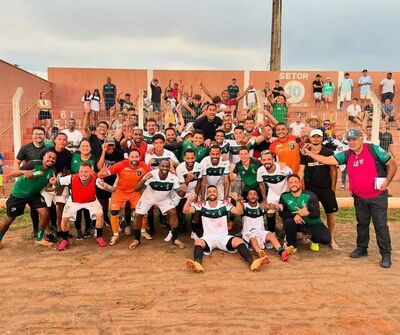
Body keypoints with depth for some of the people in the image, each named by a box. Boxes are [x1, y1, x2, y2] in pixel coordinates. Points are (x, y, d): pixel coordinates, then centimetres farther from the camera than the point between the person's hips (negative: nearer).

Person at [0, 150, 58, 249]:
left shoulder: (52, 171, -13)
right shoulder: (34, 164, -27)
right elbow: (12, 173, -30)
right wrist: (24, 172, -50)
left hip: (34, 194, 4)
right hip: (18, 194, -3)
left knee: (45, 213, -14)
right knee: (10, 219, 9)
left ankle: (39, 239, 5)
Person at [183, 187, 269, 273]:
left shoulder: (224, 204, 5)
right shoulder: (202, 206, 3)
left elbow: (239, 212, -4)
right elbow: (186, 211, -3)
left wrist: (237, 200, -19)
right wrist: (189, 200, -21)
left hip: (223, 237, 1)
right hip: (208, 237, -1)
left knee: (239, 241, -28)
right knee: (198, 242, -35)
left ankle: (252, 262, -46)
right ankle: (198, 263, -61)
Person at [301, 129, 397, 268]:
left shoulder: (374, 149, -11)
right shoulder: (346, 155, -1)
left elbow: (392, 164, -5)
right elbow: (327, 160, -7)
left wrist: (386, 182, -10)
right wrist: (309, 153, -16)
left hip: (378, 196, -4)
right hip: (359, 197, 4)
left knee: (380, 225, 1)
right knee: (362, 223, 17)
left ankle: (386, 255, 12)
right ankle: (362, 248, 32)